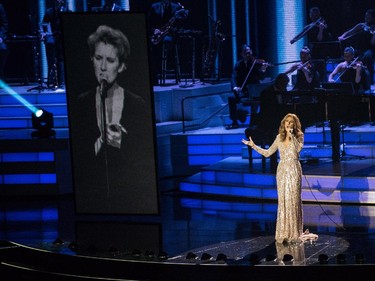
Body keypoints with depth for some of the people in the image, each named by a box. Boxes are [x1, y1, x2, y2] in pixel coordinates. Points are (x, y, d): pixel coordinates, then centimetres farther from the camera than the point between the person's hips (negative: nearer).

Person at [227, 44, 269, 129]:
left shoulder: (256, 62, -4)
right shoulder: (239, 64, 4)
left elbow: (261, 78, -12)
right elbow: (234, 77, -7)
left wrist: (263, 70, -33)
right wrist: (235, 87, -27)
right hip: (243, 91, 2)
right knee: (232, 98, -22)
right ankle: (234, 122, -10)